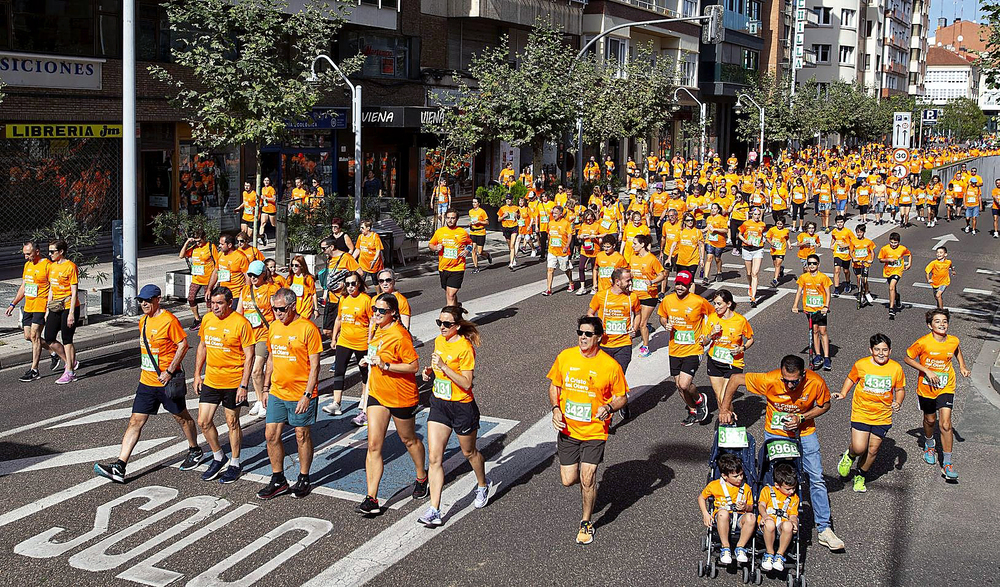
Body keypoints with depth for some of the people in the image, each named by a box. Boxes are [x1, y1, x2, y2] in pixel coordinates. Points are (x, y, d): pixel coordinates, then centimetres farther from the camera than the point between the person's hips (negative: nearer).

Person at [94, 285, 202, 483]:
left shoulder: (169, 320, -15)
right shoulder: (143, 321, 10)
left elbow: (183, 345, -15)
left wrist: (169, 371, -20)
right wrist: (145, 367, 18)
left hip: (167, 381, -7)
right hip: (147, 382, 7)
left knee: (182, 417, 12)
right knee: (135, 421, 0)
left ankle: (195, 451, 35)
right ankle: (119, 467, -5)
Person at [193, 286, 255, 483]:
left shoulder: (241, 323, -14)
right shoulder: (207, 320, 3)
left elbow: (249, 356, -13)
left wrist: (244, 385, -17)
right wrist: (197, 375, 12)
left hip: (233, 382, -5)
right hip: (210, 381, 5)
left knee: (232, 422, 7)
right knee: (203, 422, 5)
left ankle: (235, 464, 23)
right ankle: (218, 457, 26)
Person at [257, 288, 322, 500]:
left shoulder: (308, 329, -13)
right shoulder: (273, 327, 7)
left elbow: (314, 365, -12)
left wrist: (307, 394, -17)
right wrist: (266, 388, 14)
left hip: (301, 394, -6)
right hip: (277, 392, 6)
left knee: (302, 436, 7)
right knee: (271, 435, 6)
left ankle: (304, 479, 22)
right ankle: (278, 480, 19)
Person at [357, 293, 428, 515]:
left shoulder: (400, 335, -21)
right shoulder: (379, 331, 5)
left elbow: (414, 366, -22)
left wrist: (386, 365, -28)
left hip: (401, 397, -7)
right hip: (377, 395, 7)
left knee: (408, 440, 15)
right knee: (374, 445, -3)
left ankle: (422, 478, 42)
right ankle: (371, 499, -5)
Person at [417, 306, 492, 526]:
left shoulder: (465, 347, -19)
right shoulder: (439, 341, 4)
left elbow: (466, 383, -21)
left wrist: (443, 366, -29)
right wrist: (430, 371, 0)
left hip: (462, 407, -6)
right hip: (439, 404, 6)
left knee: (469, 452, 16)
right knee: (434, 457, -4)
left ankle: (483, 485, 47)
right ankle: (434, 510, -4)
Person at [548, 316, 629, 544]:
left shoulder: (610, 366, -11)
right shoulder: (565, 357, -4)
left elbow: (622, 397, 0)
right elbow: (554, 386, 11)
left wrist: (608, 407, -21)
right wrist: (555, 409, -6)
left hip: (594, 432, -3)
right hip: (568, 430, 3)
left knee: (587, 480, -4)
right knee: (568, 480, 3)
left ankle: (586, 523, 20)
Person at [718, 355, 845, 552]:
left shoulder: (816, 383, -25)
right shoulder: (770, 380, -28)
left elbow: (824, 405, -5)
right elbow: (735, 378, -20)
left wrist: (801, 418, -20)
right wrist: (724, 409, -19)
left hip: (804, 433, 1)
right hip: (775, 433, -1)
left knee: (817, 479, -2)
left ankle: (824, 530, 7)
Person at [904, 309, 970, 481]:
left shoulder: (953, 341, -9)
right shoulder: (923, 342, -19)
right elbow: (907, 358, -9)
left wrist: (962, 366, 1)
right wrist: (926, 370, -19)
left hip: (946, 388, 0)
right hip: (926, 388, 0)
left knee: (945, 424, -11)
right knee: (930, 420, 19)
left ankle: (947, 463, -3)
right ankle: (929, 445, 52)